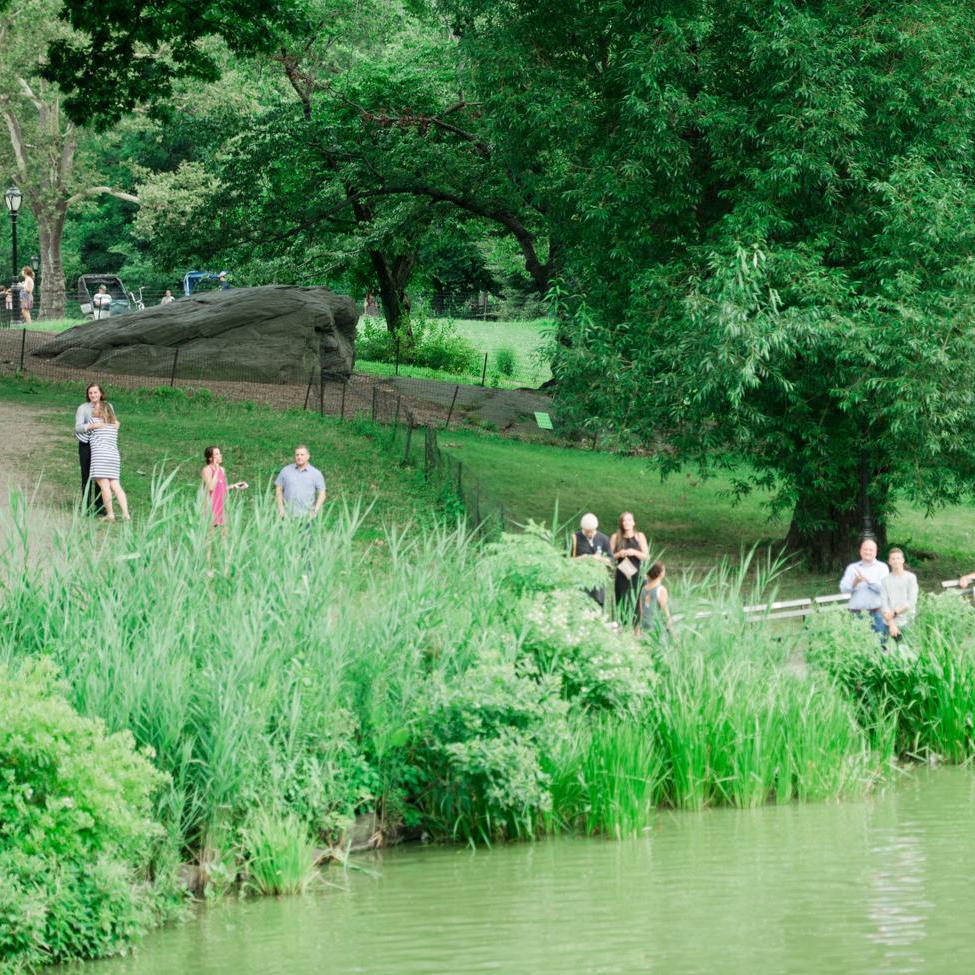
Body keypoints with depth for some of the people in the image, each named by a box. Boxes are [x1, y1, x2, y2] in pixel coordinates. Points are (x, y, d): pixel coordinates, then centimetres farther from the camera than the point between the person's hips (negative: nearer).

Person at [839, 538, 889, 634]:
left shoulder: (882, 567, 7)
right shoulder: (852, 568, 14)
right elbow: (843, 588, 3)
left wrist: (867, 580, -19)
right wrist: (854, 583, -18)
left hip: (876, 614, -1)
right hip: (856, 614, 2)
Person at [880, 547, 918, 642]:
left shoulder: (911, 577, 4)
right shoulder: (885, 580, 8)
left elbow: (912, 601, -2)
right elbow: (884, 603, 1)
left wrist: (895, 612, -10)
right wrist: (891, 624, -9)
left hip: (907, 623, -1)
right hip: (890, 624, 1)